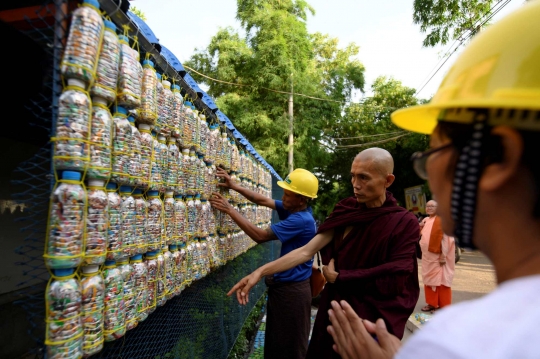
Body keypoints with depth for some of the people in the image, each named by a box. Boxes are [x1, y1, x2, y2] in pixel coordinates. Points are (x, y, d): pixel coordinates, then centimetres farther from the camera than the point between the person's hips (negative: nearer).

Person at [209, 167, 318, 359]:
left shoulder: (302, 220, -27)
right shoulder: (293, 208, 0)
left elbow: (261, 235, -26)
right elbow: (263, 201, 6)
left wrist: (230, 210, -23)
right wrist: (234, 186, -4)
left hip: (292, 289, -9)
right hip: (283, 284, 9)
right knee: (276, 339, 22)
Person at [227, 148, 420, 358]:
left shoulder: (404, 223, -14)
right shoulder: (346, 212, -4)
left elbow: (392, 281, -16)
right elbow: (307, 251, -10)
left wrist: (337, 277, -9)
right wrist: (261, 272, -19)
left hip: (374, 320, -4)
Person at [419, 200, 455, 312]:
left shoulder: (442, 220, -12)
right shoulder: (425, 220, 11)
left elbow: (446, 238, -16)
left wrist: (443, 255, -20)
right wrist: (420, 228, 1)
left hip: (438, 256, -8)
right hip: (427, 256, 8)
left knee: (440, 280, 0)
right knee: (429, 279, 13)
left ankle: (443, 306, 10)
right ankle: (432, 303, 24)